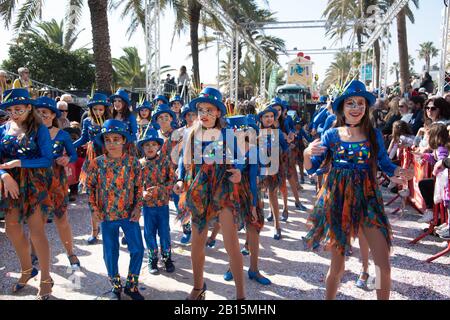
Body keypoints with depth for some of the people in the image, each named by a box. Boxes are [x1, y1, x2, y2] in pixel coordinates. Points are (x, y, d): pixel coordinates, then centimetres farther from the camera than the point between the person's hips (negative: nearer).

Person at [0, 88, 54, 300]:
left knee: (36, 231, -5)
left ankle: (46, 279, 10)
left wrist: (18, 163, -19)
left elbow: (47, 159, -11)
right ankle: (27, 270, 32)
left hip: (35, 184, -5)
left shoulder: (39, 129, -5)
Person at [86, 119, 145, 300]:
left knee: (137, 249, 1)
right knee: (110, 252, 10)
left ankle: (132, 285, 22)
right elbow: (90, 187, 5)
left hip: (129, 214, 0)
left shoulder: (133, 162, -5)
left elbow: (139, 187, 2)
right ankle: (115, 286, 31)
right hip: (107, 215, 0)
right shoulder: (97, 163, -3)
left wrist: (138, 207, -6)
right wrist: (94, 208, -3)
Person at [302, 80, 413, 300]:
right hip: (338, 199, -1)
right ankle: (329, 297, 33)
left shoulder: (374, 135, 3)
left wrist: (400, 172, -15)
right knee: (337, 265, 8)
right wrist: (307, 154, -21)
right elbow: (311, 168, 0)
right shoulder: (332, 135, 0)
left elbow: (385, 165, 7)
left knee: (384, 266, -3)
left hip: (367, 199, 1)